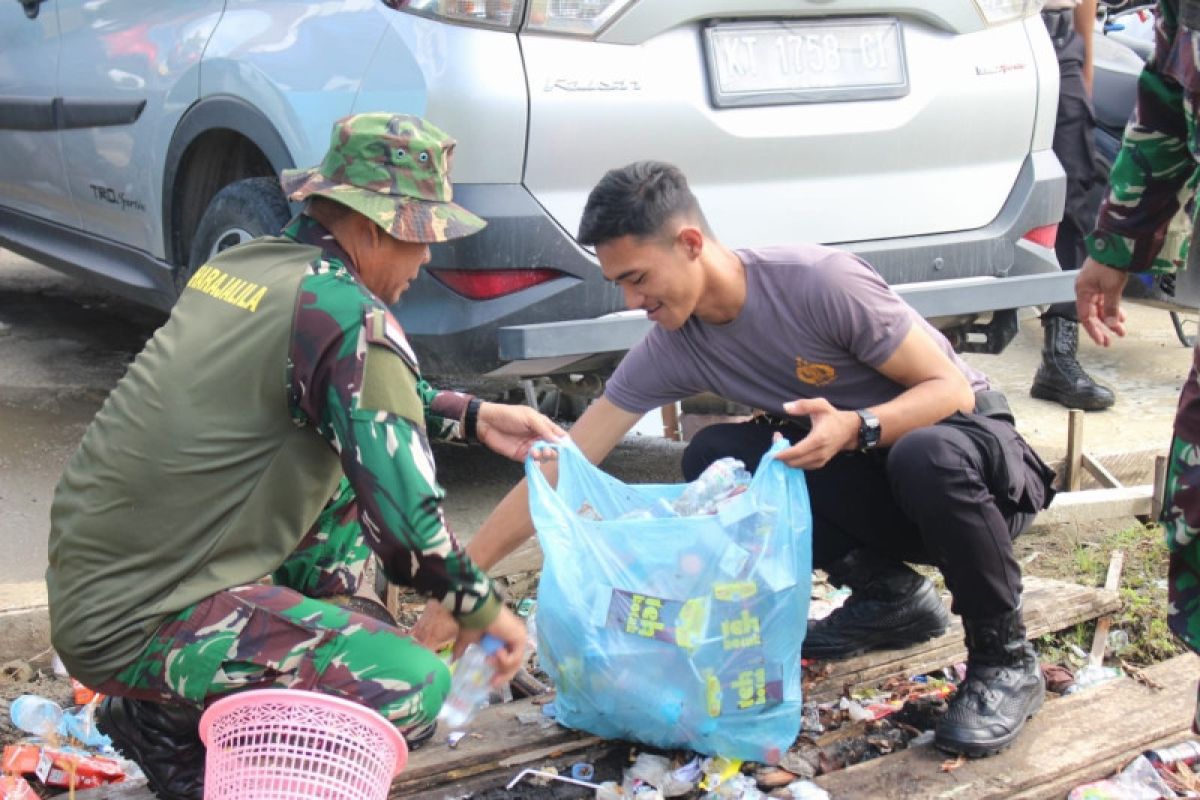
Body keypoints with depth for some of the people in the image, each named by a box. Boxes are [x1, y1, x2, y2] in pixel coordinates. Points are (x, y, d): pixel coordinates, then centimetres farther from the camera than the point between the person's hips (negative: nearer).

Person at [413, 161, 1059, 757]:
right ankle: (890, 596, 2)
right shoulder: (672, 350, -10)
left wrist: (857, 427, -39)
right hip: (863, 477, 5)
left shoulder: (819, 281, -26)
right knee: (713, 456, -16)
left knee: (925, 454, -40)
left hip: (969, 444, -5)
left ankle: (1004, 659, -14)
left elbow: (952, 389, -20)